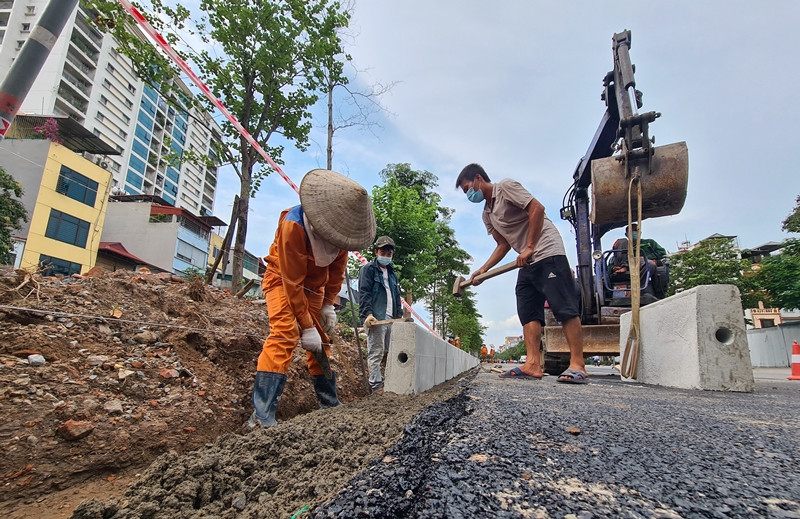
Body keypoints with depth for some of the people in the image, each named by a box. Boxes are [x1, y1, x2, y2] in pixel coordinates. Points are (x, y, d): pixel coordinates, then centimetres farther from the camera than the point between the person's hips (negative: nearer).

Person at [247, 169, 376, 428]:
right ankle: (262, 416, -22)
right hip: (283, 280, -6)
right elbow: (292, 281, -30)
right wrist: (306, 327, -27)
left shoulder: (340, 225, -15)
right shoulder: (293, 225, -34)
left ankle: (330, 405, 17)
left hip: (314, 285, 6)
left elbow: (337, 268, -2)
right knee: (284, 334, -24)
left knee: (322, 341, 5)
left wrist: (328, 304, -6)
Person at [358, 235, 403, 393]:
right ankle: (376, 386, -1)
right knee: (375, 354, -5)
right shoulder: (368, 269, 0)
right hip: (376, 318, -8)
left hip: (390, 319, 8)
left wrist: (399, 315, 17)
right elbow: (363, 293, -10)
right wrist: (368, 313, -22)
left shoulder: (391, 272, 24)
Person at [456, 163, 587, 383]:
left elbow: (537, 208, -16)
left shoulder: (505, 187, -5)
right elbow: (503, 245, 20)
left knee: (564, 307, -11)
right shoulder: (487, 215, 19)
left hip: (547, 252, -9)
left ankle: (577, 365, -10)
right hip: (527, 262, 10)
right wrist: (483, 270, 10)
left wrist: (529, 248, -19)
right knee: (528, 312, -1)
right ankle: (533, 364, -4)